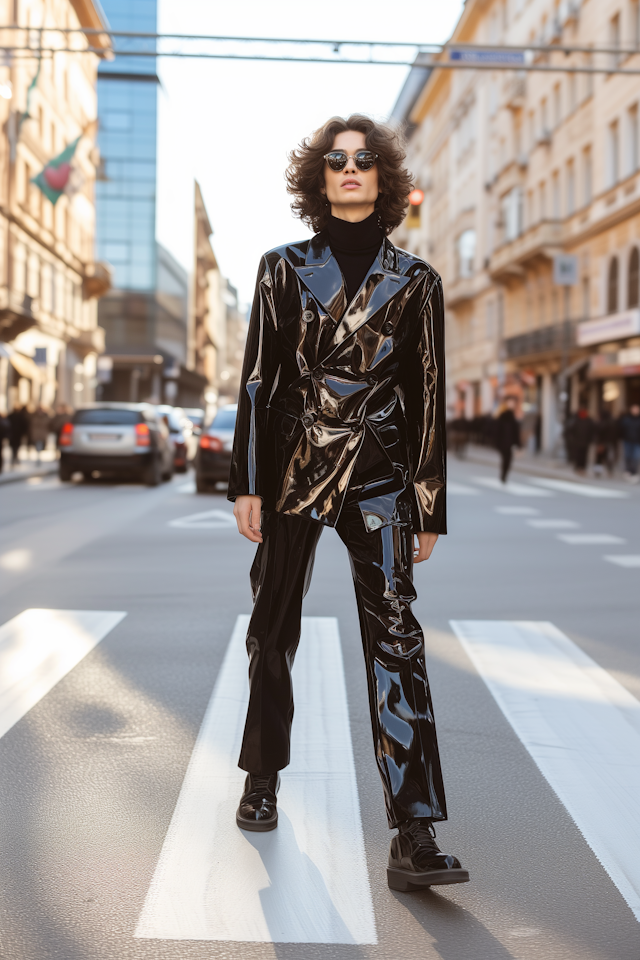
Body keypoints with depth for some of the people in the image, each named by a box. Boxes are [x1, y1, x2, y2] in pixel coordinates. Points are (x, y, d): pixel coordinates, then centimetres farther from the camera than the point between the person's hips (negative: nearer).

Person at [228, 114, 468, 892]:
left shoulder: (415, 281, 6)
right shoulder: (285, 268, 7)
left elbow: (428, 396, 6)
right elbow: (257, 377, 4)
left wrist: (429, 506, 4)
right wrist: (245, 482, -3)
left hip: (378, 475, -1)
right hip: (293, 468, 1)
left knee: (395, 635, -13)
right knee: (274, 630, 10)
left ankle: (414, 840, -14)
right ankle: (262, 782, 32)